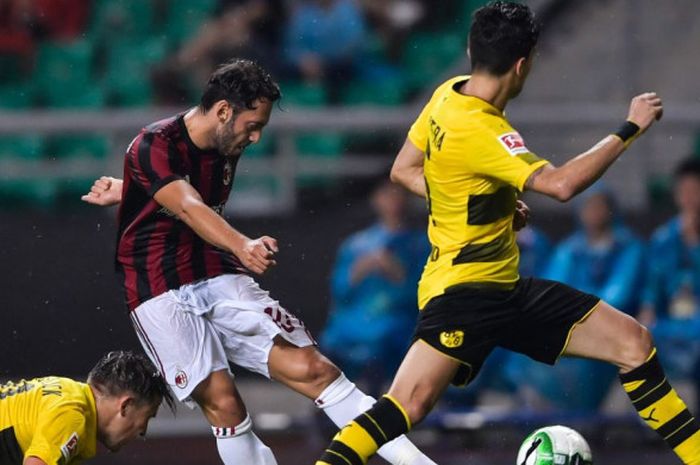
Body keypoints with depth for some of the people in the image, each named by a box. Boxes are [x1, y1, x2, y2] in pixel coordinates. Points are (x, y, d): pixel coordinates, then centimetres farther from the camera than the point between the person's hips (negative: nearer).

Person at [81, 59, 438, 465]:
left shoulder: (226, 149, 8)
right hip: (162, 295, -5)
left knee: (311, 368, -11)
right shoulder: (154, 145, -15)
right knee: (223, 402, -20)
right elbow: (188, 208, -34)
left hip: (221, 280, 5)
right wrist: (242, 246, -49)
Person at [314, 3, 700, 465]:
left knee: (635, 342, 4)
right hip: (462, 289, -9)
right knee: (411, 402, -28)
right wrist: (630, 129, -24)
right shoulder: (478, 130, -24)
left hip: (506, 288, 9)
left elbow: (404, 170, 15)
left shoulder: (450, 94, 3)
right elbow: (560, 184, -33)